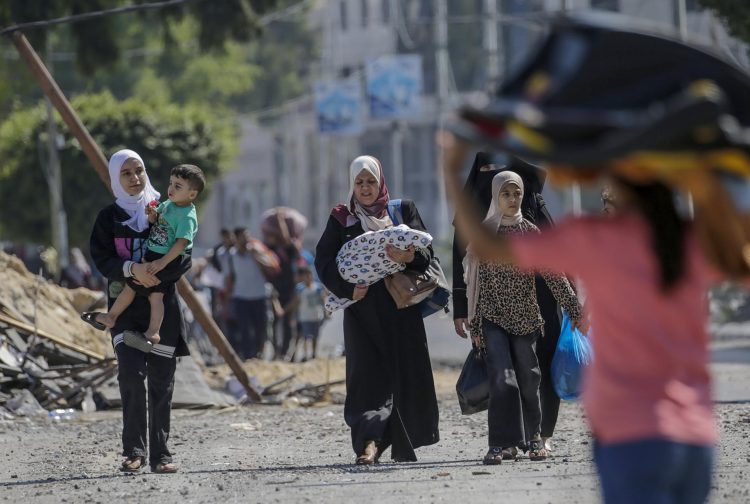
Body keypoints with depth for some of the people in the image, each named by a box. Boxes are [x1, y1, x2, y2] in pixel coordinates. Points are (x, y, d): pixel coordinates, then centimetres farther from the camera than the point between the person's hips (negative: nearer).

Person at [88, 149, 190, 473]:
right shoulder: (109, 217, 7)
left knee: (161, 380, 1)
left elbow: (184, 258, 5)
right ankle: (134, 451, -13)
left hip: (162, 305, 1)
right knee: (132, 373, -18)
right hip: (125, 304, -1)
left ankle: (160, 454, 6)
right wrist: (132, 269, -21)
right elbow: (101, 258, -3)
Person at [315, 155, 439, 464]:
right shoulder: (341, 219, 10)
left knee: (405, 372, 1)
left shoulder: (403, 210, 10)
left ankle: (403, 445, 13)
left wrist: (410, 257, -20)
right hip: (362, 308, -1)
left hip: (400, 306, 1)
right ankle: (369, 442, -21)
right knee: (368, 372, -12)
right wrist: (347, 288, -14)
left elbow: (426, 252, 3)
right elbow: (324, 260, 2)